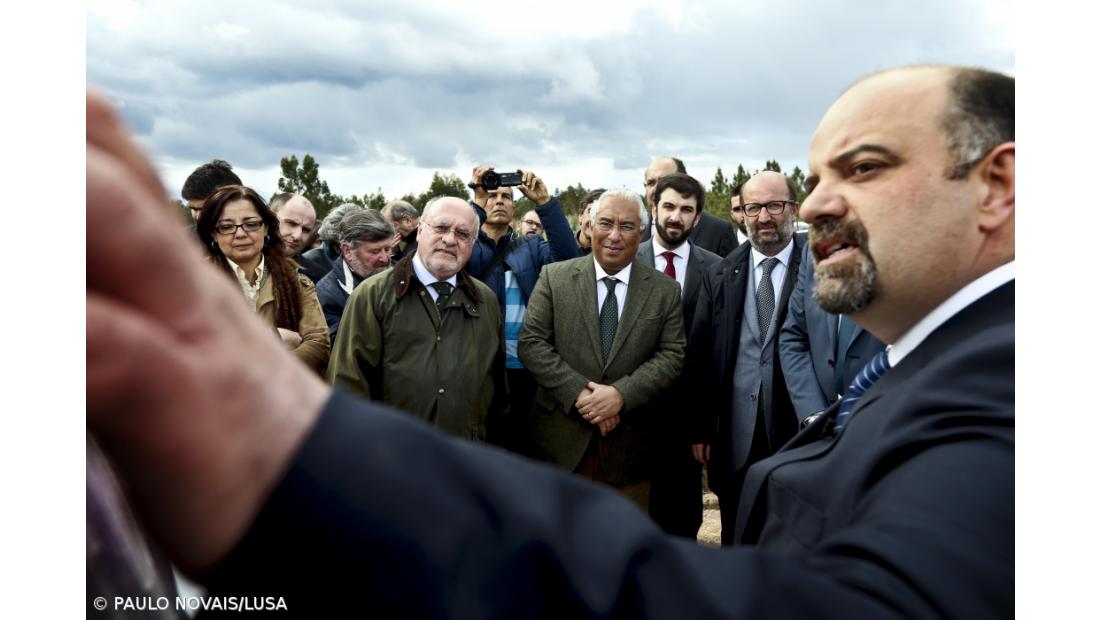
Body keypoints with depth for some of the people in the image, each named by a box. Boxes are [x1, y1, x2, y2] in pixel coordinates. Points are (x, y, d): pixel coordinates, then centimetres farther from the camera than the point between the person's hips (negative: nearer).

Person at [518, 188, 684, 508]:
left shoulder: (665, 290, 3)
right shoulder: (554, 278, 0)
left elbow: (672, 355, -2)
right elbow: (531, 343, -5)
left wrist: (621, 394, -17)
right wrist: (578, 393, -16)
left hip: (628, 446, 1)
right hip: (560, 441, 0)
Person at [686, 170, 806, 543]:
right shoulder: (719, 276, 6)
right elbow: (698, 355, 6)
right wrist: (700, 428, 5)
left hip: (800, 431, -2)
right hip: (734, 438, 3)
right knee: (736, 542, 16)